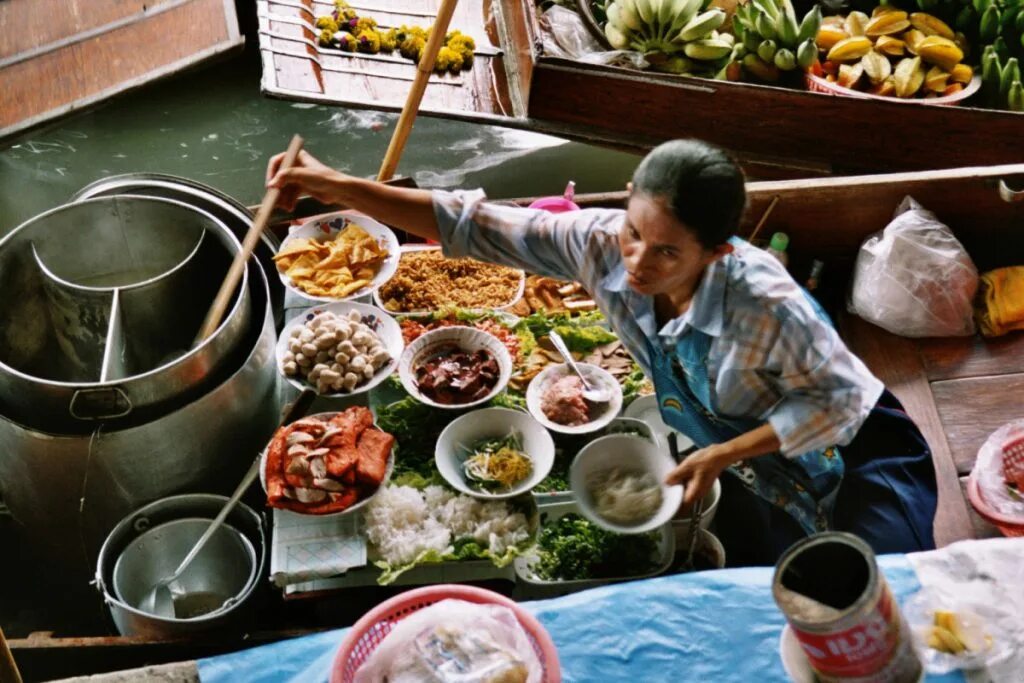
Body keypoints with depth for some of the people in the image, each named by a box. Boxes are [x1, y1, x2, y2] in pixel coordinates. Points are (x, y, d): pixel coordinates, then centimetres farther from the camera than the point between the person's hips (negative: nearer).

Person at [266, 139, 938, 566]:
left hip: (851, 450, -4)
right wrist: (338, 186, -30)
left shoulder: (763, 304, -39)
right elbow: (477, 226, -23)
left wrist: (721, 456, -29)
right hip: (752, 470, 5)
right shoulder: (603, 243, -26)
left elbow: (838, 395, -23)